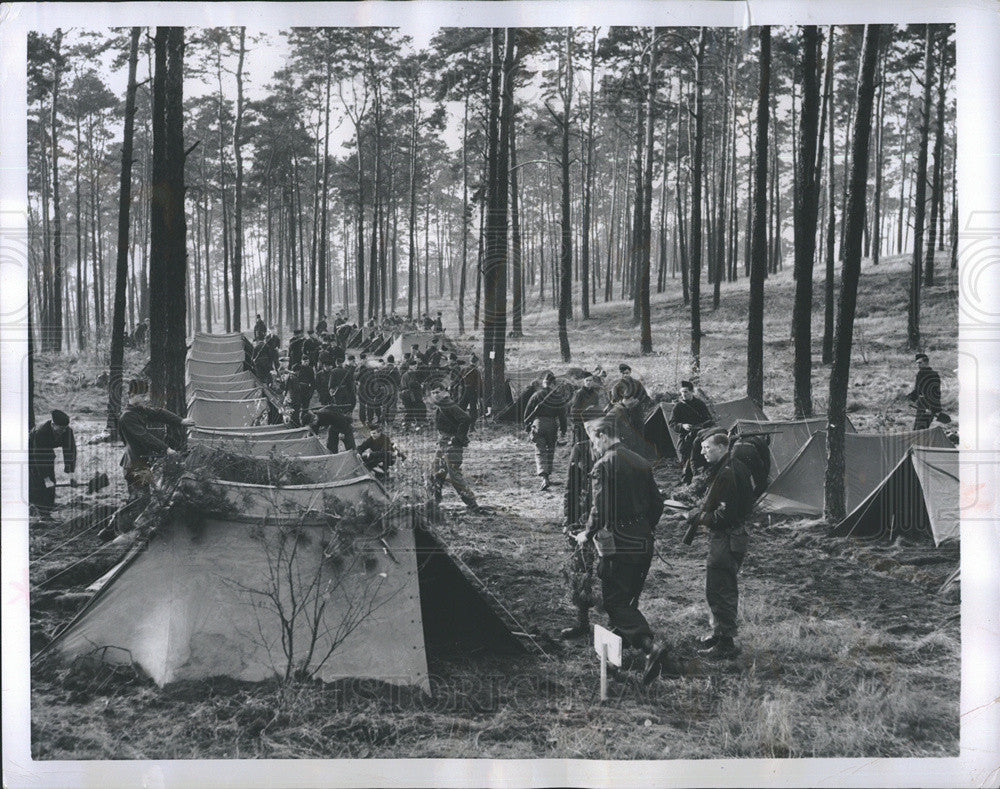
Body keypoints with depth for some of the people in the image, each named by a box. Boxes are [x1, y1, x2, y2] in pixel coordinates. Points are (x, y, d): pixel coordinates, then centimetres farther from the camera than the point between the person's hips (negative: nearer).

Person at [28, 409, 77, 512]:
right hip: (32, 452, -5)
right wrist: (46, 479, -37)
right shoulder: (40, 432, -40)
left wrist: (71, 474, -25)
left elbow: (70, 451, -19)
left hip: (47, 452, 5)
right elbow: (39, 456, -36)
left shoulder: (68, 431, -24)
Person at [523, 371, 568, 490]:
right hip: (552, 426, 2)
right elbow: (562, 415, 6)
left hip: (538, 423, -2)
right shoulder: (559, 398, 0)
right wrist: (563, 430, 16)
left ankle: (544, 477, -20)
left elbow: (528, 411, -3)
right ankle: (547, 474, 28)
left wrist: (527, 423, 11)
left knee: (540, 452, -4)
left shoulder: (537, 395, -7)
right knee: (550, 450, 19)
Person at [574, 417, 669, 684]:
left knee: (615, 603, -3)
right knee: (629, 599, 20)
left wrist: (587, 534, -3)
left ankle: (651, 645, -20)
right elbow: (657, 502, 14)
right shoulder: (641, 462, 11)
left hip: (618, 545, -8)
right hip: (644, 544, 8)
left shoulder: (603, 466, -13)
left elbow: (601, 509, -19)